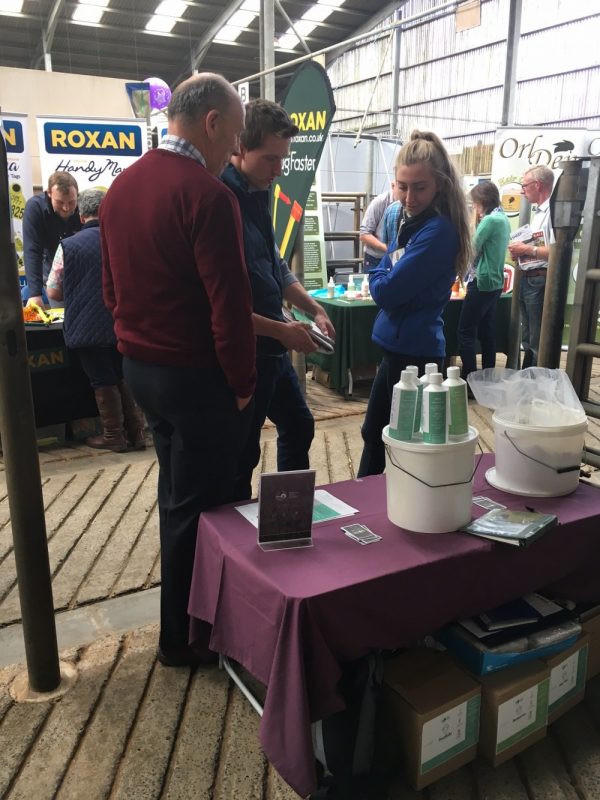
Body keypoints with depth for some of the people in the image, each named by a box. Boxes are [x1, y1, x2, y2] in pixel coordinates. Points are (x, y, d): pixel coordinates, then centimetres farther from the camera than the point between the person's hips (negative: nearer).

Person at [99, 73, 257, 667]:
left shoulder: (121, 186, 8)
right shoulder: (206, 194, -19)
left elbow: (112, 287, 14)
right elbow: (229, 304, -21)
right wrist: (242, 383, -10)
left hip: (138, 366, 9)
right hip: (195, 375, -9)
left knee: (175, 493, 22)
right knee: (198, 505, 6)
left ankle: (182, 618, 40)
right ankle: (183, 636, 23)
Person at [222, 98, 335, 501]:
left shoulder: (259, 193, 8)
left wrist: (314, 308, 5)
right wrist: (281, 329, -21)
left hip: (272, 347, 10)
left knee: (298, 425, 23)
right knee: (243, 452, 6)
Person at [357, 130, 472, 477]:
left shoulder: (438, 231, -20)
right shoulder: (407, 220, 8)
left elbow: (386, 291, -21)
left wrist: (383, 273, -2)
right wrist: (389, 273, -5)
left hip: (415, 351, -10)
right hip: (399, 345, 10)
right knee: (374, 432, 23)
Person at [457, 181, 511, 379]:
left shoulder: (490, 220, -16)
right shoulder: (503, 218, 13)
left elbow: (472, 250, -12)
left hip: (482, 282, -10)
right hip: (494, 282, 10)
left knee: (466, 332, -6)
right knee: (486, 332, 13)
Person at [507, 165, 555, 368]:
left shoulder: (553, 211, -14)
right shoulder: (539, 213, 18)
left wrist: (527, 249, -15)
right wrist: (520, 252, 8)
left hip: (540, 281, -10)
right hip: (527, 280, 10)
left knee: (539, 344, -4)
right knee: (528, 341, 17)